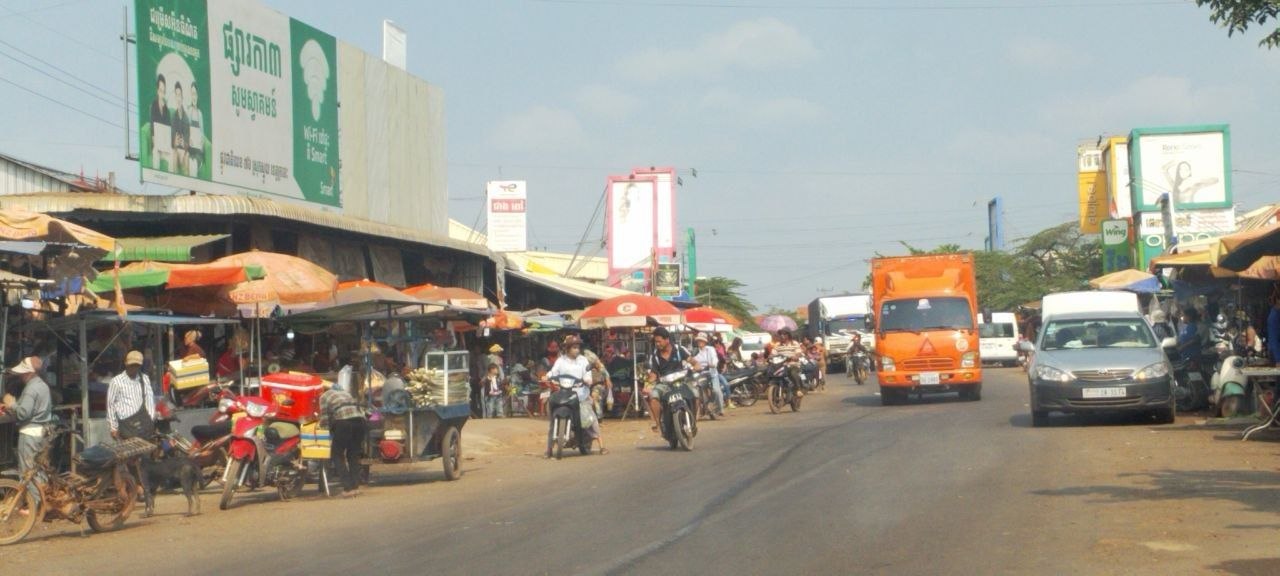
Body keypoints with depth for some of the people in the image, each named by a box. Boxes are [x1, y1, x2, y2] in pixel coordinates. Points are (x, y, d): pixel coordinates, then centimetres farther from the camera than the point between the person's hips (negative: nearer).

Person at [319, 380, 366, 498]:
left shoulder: (324, 396, 19)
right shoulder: (344, 393, 34)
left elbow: (324, 419, 11)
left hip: (343, 421, -5)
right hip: (359, 417, 5)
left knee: (337, 455, 6)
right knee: (354, 455, 17)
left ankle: (348, 488, -4)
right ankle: (356, 486, 9)